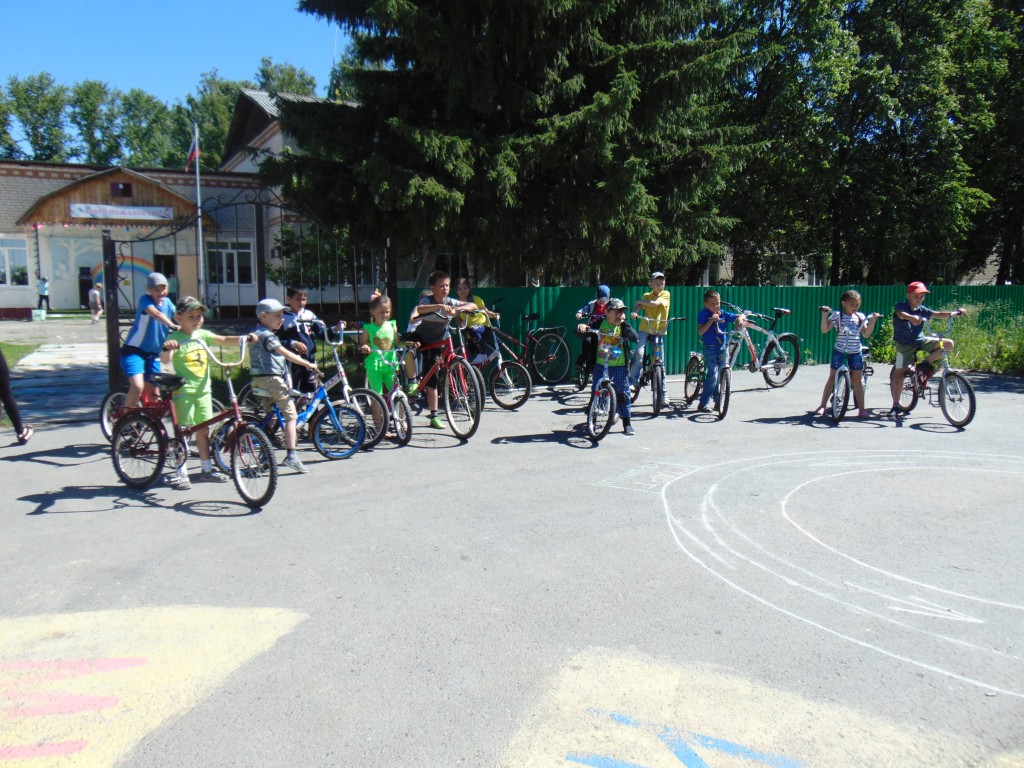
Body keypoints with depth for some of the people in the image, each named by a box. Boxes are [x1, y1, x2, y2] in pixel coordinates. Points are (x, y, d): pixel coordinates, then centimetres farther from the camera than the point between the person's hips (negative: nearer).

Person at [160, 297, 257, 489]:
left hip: (203, 390, 5)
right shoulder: (175, 338, -10)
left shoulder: (202, 335, 7)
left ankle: (207, 468, 22)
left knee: (203, 430, 12)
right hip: (184, 391, -5)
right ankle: (181, 472, 7)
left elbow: (224, 340, 2)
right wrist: (167, 349, -43)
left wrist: (244, 338, -14)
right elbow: (164, 360, -22)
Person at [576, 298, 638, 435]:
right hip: (601, 365, 0)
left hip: (619, 367, 0)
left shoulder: (623, 326, 0)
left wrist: (624, 323, -17)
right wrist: (582, 327, -26)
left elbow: (635, 338, -14)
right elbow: (581, 333, -4)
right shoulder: (599, 323, -3)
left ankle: (627, 424, 12)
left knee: (623, 394, 2)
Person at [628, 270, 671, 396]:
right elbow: (639, 306, -9)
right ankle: (633, 381, -14)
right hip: (645, 328, 1)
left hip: (659, 330, -1)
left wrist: (640, 301, -7)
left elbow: (655, 303, -18)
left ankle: (664, 392, 11)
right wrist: (634, 311, -31)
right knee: (639, 352, -23)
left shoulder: (665, 294, 1)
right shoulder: (647, 296, 9)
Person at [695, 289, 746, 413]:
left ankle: (718, 401, 22)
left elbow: (741, 316, 5)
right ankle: (703, 404, -7)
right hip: (710, 348, -5)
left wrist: (740, 319, -18)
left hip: (723, 347, 5)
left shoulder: (723, 314, 2)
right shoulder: (704, 314, -10)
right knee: (713, 375, -12)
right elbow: (700, 332, -19)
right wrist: (711, 320, -25)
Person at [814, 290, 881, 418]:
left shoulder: (860, 316, 6)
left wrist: (873, 320, -3)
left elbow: (866, 334, 7)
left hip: (855, 352, 2)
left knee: (857, 380, 4)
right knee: (832, 378, 4)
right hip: (839, 351, -2)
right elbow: (824, 330, -11)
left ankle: (861, 409, 9)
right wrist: (824, 315, -21)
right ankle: (823, 405, 11)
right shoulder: (837, 315, -4)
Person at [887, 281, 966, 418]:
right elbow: (901, 314, -33)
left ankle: (925, 364, 2)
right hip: (905, 344, -4)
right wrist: (911, 317, -55)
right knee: (899, 373, -10)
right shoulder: (900, 306, -10)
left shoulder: (922, 310, 4)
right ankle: (896, 405, -2)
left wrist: (955, 312, -24)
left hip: (921, 340, 5)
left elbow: (938, 315, -6)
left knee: (948, 344, -12)